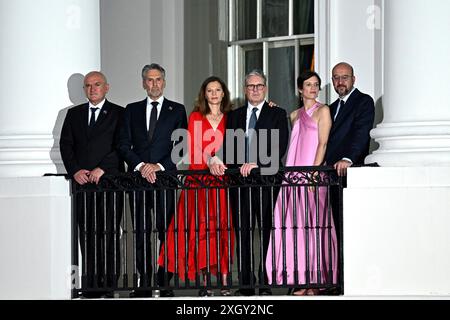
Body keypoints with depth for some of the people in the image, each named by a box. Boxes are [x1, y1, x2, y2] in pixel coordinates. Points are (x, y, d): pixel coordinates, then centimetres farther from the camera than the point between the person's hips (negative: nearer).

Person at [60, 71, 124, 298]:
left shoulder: (118, 114, 6)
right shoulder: (74, 114, 18)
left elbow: (121, 146, -3)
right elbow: (65, 144, 12)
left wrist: (101, 169, -11)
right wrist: (75, 170, -3)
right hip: (82, 180, 3)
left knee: (108, 234, -6)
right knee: (87, 234, 0)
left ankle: (109, 284, -4)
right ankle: (91, 284, 2)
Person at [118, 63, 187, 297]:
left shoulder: (177, 110, 9)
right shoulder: (132, 110, 15)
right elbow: (124, 144, 9)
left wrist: (160, 166, -9)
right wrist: (141, 165, -7)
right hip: (138, 177, 2)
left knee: (167, 232, -5)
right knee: (141, 233, 1)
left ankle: (165, 282, -2)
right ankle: (144, 283, 3)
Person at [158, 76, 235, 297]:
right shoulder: (196, 117, 9)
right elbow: (192, 149, 2)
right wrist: (210, 163, -10)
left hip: (224, 180, 1)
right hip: (200, 179, -1)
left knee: (224, 228, -3)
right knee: (201, 228, -7)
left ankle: (224, 282, -3)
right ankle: (204, 282, -6)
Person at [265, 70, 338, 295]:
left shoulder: (322, 111, 1)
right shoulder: (295, 115, 18)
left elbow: (322, 143, -6)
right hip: (294, 175, 6)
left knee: (312, 224, -7)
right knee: (297, 224, 2)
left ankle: (315, 279, -4)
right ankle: (302, 279, 4)